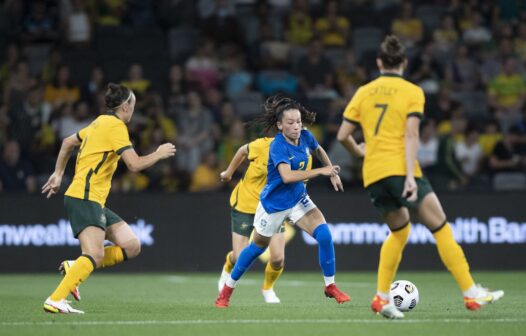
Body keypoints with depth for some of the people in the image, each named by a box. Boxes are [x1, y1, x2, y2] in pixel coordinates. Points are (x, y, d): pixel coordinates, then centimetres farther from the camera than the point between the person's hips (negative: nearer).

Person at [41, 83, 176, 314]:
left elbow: (68, 143, 28)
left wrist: (58, 174, 32)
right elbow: (135, 164, -17)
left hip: (94, 201, 10)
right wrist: (159, 154, -2)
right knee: (95, 255, -23)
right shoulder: (116, 126, -10)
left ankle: (75, 268, 3)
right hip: (85, 198, -10)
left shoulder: (101, 122, 17)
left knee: (131, 246, 4)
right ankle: (55, 300, -29)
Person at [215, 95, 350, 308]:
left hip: (298, 199, 5)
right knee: (258, 247, 12)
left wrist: (333, 173, 12)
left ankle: (330, 286, -1)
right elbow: (287, 176, -43)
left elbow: (319, 151, 17)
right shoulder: (278, 146, -28)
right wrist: (321, 171, -44)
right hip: (274, 203, -5)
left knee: (324, 234, -16)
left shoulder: (305, 137, -9)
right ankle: (227, 290, 32)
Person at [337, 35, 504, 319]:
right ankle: (471, 294, -7)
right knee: (440, 228, -2)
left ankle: (381, 297, 14)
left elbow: (343, 135, 9)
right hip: (399, 168, -5)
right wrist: (410, 175, -16)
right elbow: (410, 135, -10)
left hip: (372, 174, 5)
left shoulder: (363, 92, 12)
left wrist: (359, 152, 29)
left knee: (399, 231, 22)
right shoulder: (411, 92, 1)